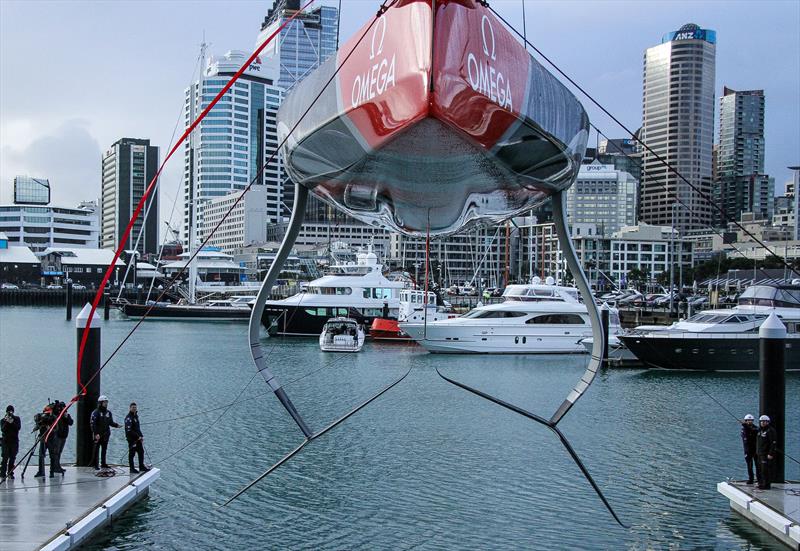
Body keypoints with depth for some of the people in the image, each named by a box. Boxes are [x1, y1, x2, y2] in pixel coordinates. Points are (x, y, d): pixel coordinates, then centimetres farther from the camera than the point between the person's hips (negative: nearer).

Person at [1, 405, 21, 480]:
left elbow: (19, 427, -6)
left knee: (12, 458, 1)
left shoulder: (16, 419, 8)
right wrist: (7, 422, -19)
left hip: (14, 441, 1)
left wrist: (12, 422, -18)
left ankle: (10, 473, 7)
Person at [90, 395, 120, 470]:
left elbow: (110, 422, 17)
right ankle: (95, 464, 3)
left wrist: (116, 425, -3)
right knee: (96, 449, -2)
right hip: (98, 435, -6)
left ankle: (103, 463, 21)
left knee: (104, 449, 12)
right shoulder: (96, 412, -10)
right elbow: (92, 424, -15)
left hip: (105, 435, 6)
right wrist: (96, 433, -22)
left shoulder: (108, 413, 11)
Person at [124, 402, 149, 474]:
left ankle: (141, 467, 21)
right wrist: (138, 436, -18)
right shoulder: (128, 417, -15)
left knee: (141, 452, 11)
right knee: (132, 453, 0)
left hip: (138, 438, 9)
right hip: (131, 439, -9)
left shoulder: (136, 416, 14)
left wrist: (141, 436, 12)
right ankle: (132, 469, 8)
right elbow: (129, 430, -21)